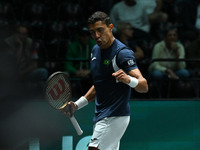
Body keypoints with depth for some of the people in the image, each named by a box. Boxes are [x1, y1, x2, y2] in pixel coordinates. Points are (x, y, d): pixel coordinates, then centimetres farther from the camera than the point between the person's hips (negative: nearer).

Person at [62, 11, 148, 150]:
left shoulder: (123, 53, -16)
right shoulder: (96, 50, 11)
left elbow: (144, 86, -24)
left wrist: (128, 79, -44)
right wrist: (77, 105, 15)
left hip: (115, 116, -9)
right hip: (101, 116, 9)